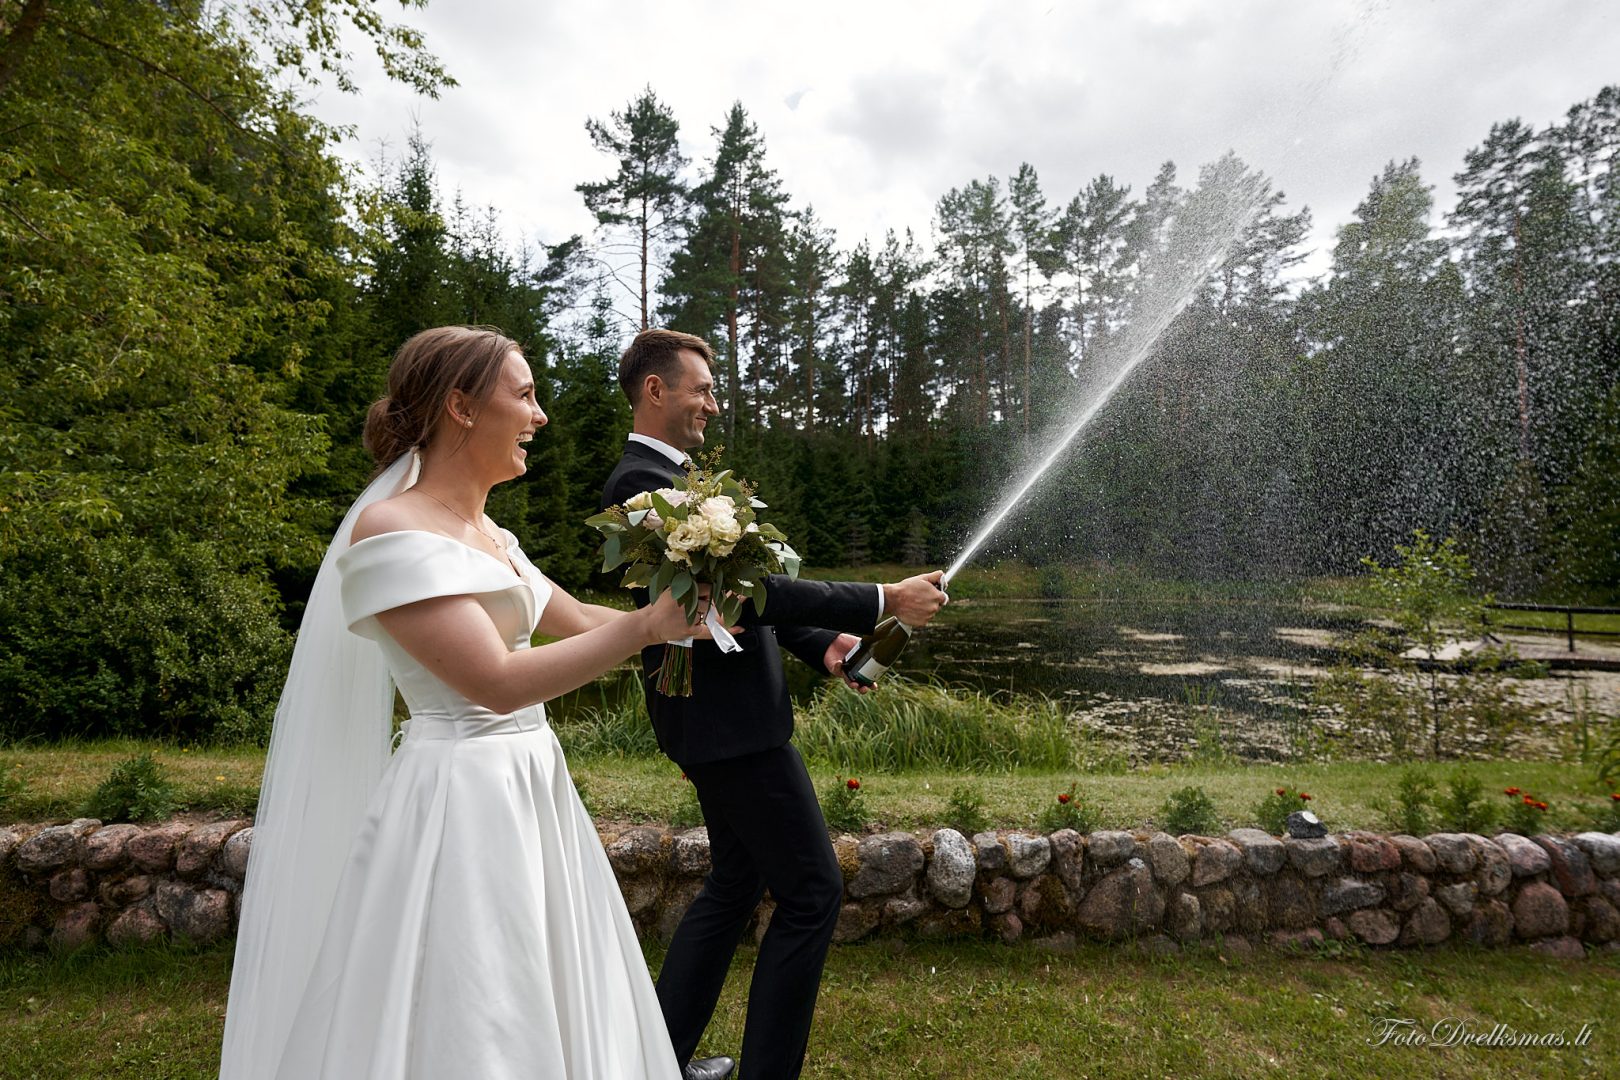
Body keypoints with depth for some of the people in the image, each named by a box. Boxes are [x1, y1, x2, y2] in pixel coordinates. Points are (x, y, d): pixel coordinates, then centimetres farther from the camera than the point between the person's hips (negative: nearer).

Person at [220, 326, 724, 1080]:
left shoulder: (488, 534, 11)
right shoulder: (390, 529, -16)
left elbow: (573, 620, 21)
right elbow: (498, 683, -22)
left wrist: (675, 619, 15)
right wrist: (647, 626, -19)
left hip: (528, 791, 9)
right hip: (459, 804, -8)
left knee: (548, 1016, 19)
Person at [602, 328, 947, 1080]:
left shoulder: (666, 478, 14)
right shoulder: (643, 484, -18)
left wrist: (819, 643, 4)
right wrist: (883, 602, -20)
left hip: (718, 717, 11)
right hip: (730, 725, -11)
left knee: (736, 882, 22)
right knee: (811, 892, 1)